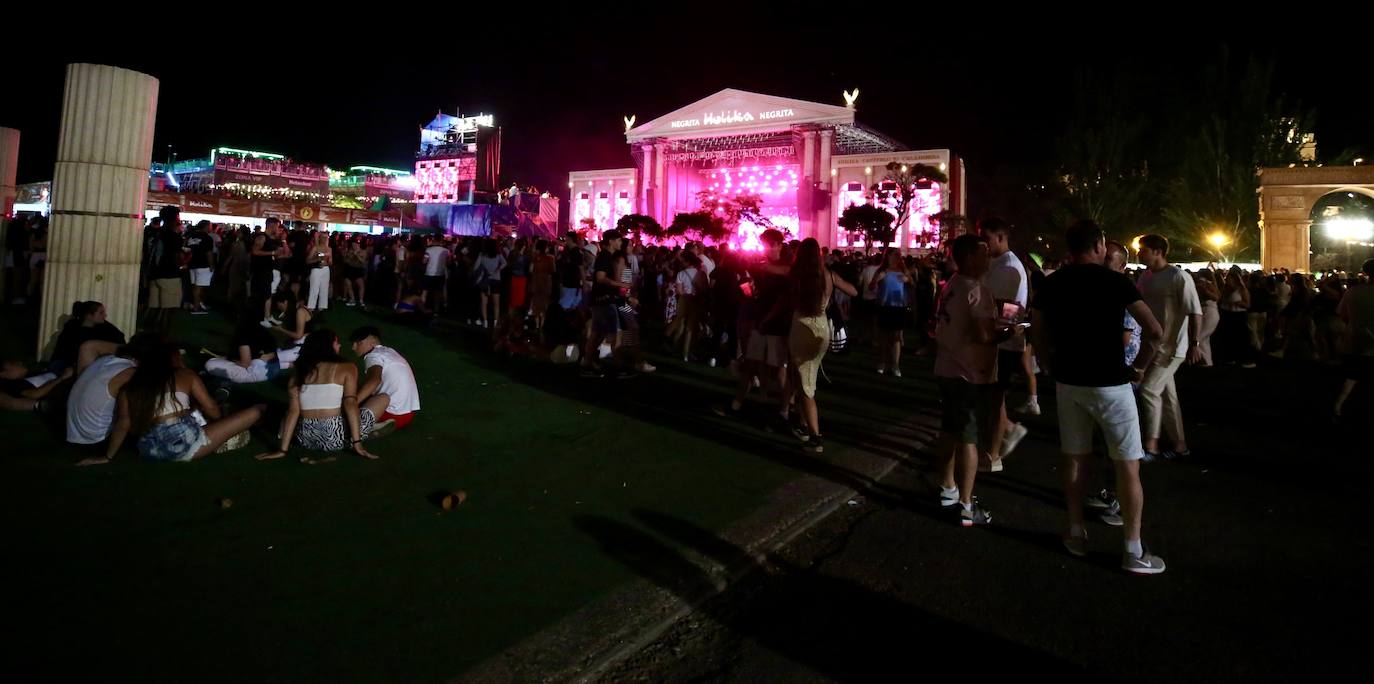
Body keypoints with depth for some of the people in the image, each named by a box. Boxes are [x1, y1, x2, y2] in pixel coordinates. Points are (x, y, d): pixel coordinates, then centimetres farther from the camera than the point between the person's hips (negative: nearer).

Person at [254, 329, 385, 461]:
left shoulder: (299, 372, 11)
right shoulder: (347, 368, 0)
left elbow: (293, 411, 2)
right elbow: (350, 404, -13)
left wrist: (283, 450, 1)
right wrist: (357, 443, -16)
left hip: (306, 440, 6)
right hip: (336, 439, -5)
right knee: (383, 398, 9)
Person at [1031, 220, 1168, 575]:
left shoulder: (1050, 284, 3)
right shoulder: (1115, 281, -10)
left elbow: (1037, 335, 6)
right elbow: (1155, 331, -16)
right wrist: (1139, 366, -3)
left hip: (1068, 382, 4)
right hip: (1109, 383, -4)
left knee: (1075, 459, 15)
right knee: (1128, 466, 5)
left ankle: (1076, 534, 24)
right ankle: (1134, 551, 9)